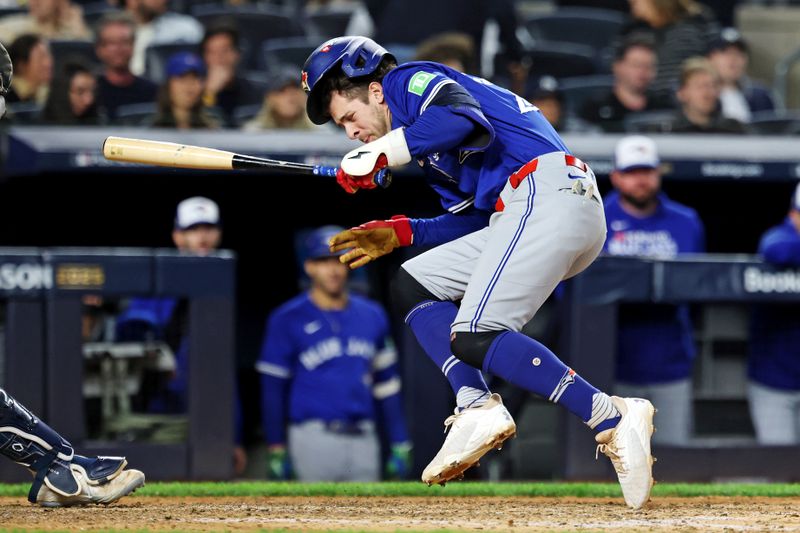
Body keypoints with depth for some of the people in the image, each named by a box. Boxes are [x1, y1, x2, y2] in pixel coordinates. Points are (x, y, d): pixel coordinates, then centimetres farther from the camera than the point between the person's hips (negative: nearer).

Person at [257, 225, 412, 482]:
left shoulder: (372, 316, 13)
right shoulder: (287, 320, -1)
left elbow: (386, 384, 16)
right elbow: (273, 389, 0)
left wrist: (399, 445, 12)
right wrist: (276, 450, -5)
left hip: (363, 439, 4)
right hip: (314, 439, -4)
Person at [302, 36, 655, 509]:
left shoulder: (413, 81, 2)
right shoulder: (422, 135, 30)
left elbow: (466, 119, -20)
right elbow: (472, 218, 26)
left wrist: (378, 156, -14)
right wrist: (398, 233, 19)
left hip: (548, 191, -11)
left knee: (474, 338, -18)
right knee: (413, 284, 14)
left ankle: (612, 418, -24)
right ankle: (477, 408, -6)